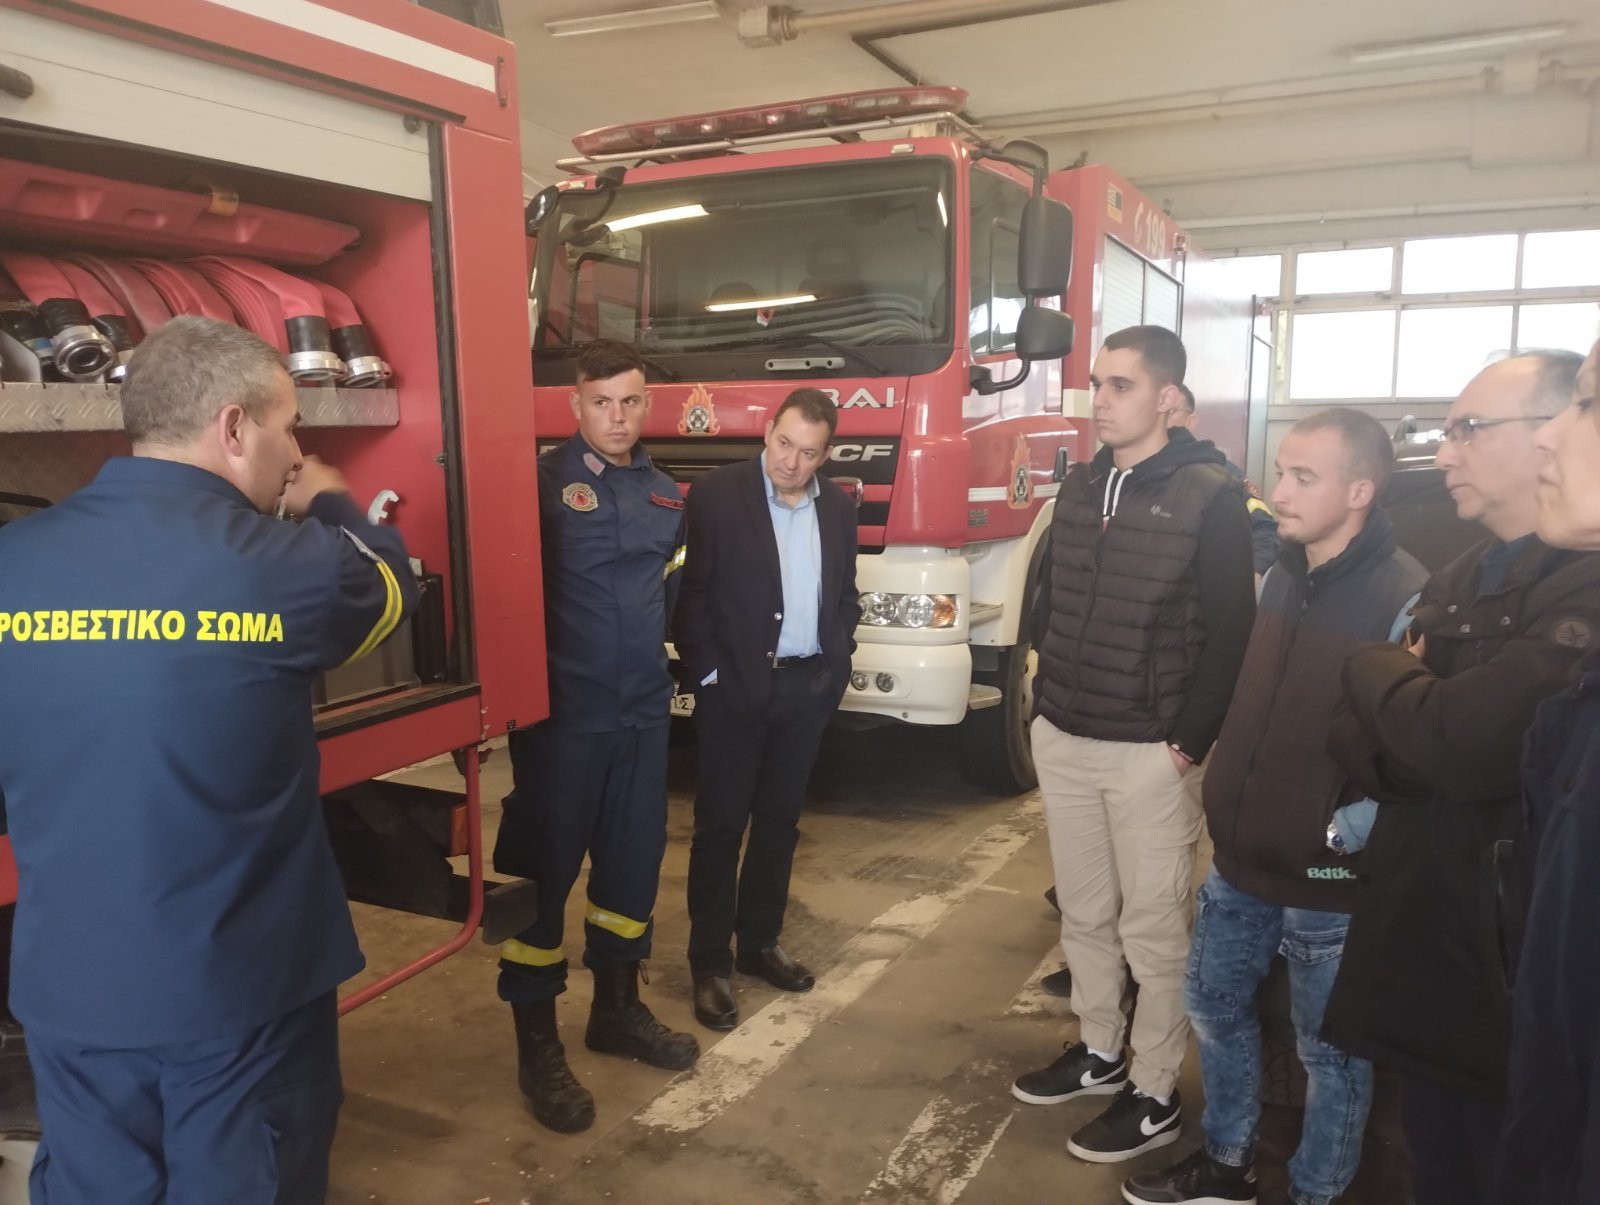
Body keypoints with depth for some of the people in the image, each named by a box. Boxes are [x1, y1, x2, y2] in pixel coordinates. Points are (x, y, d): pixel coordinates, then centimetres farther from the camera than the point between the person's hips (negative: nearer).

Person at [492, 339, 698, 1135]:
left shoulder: (665, 494, 11)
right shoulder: (542, 483, -8)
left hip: (643, 709, 6)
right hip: (562, 711, -6)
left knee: (634, 857, 14)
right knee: (544, 865, 3)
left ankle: (618, 1007, 32)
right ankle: (537, 1042, 15)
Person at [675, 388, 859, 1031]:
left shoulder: (838, 507, 7)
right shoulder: (715, 494, -9)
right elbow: (690, 590, -9)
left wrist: (837, 663, 6)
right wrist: (705, 670, -12)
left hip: (808, 687, 5)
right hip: (735, 688, -5)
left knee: (779, 820, 14)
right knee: (721, 825, 3)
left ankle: (760, 942, 28)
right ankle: (710, 964, 13)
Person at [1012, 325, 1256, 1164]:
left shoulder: (1210, 495, -10)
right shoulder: (1080, 487, 10)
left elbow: (1230, 630, -12)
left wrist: (1192, 741, -14)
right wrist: (1045, 702, 12)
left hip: (1150, 751, -6)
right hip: (1062, 741, 6)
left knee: (1153, 929, 5)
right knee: (1083, 913, 17)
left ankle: (1154, 1096, 20)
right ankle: (1098, 1052, 34)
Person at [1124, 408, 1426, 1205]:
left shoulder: (1404, 597, -19)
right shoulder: (1282, 576, 6)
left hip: (1329, 878, -8)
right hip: (1242, 856, 8)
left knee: (1330, 1049, 13)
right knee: (1213, 1004, 21)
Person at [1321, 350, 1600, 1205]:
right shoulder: (1452, 585, 9)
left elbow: (1468, 745, -30)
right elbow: (1360, 745, 6)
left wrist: (1376, 668, -10)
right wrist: (1424, 715, -18)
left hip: (1515, 971, -7)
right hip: (1417, 942, 8)